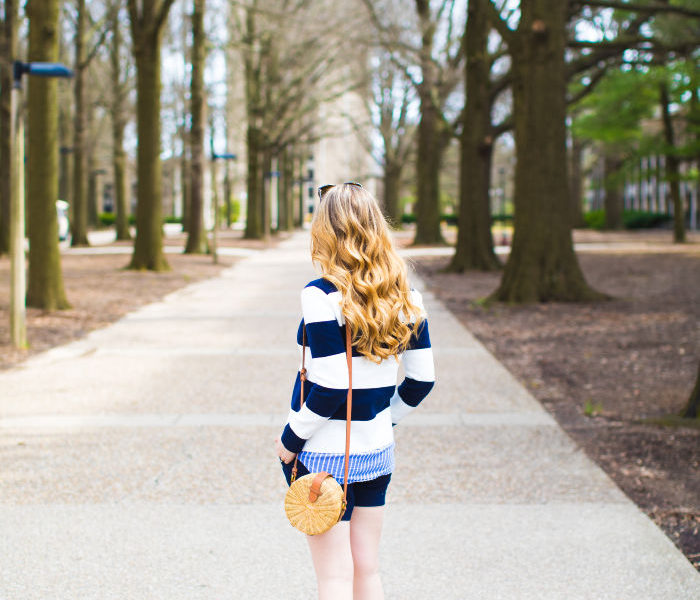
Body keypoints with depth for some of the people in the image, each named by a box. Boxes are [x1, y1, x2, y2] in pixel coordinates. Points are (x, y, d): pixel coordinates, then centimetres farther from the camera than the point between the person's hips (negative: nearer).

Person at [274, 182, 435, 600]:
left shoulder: (322, 297, -18)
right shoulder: (405, 296, 1)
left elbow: (329, 388, -21)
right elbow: (422, 378, 4)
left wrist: (290, 440, -8)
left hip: (322, 452, -6)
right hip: (378, 450, 6)